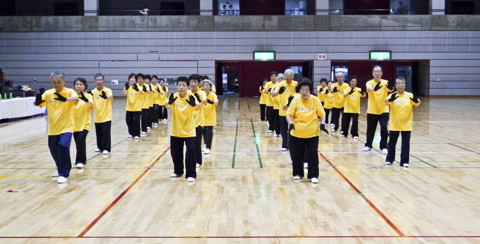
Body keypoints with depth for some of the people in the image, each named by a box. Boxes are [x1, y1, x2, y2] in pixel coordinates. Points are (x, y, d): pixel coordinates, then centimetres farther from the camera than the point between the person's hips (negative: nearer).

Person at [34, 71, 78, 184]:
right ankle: (61, 170, 40)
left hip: (66, 126, -5)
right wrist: (37, 100, -34)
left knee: (63, 146, -22)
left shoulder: (69, 91, -9)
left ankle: (64, 174, -9)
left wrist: (65, 99, -50)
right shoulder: (48, 93, 1)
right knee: (54, 151, 15)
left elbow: (76, 99, -30)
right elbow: (36, 103, -9)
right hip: (53, 128, 5)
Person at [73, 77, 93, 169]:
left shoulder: (88, 96, -6)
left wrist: (85, 100, -46)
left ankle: (80, 161, -11)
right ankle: (82, 160, 30)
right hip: (75, 123, 3)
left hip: (85, 123, -3)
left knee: (81, 140, -20)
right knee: (78, 142, 11)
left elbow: (91, 105, -26)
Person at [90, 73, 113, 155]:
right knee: (99, 133, 13)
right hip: (97, 117, 4)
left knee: (106, 133, -6)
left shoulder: (108, 90, -11)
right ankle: (100, 147, 29)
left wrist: (105, 97, -55)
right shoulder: (93, 92, -1)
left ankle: (106, 148, 3)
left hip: (106, 116, -4)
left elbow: (111, 96, -32)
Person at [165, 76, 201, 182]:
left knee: (190, 151, -9)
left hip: (189, 130, -2)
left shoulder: (191, 96, -14)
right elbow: (167, 106, -28)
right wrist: (170, 102, -52)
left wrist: (194, 104, -55)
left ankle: (191, 174, 2)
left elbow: (198, 107, -32)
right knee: (175, 152, 12)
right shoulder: (174, 96, -10)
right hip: (176, 130, 3)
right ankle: (178, 171, 33)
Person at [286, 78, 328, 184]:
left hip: (312, 133, -1)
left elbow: (322, 114, 3)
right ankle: (297, 173, 28)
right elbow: (289, 114, -3)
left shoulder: (315, 100, -5)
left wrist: (322, 124, -11)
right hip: (297, 133, 1)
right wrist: (291, 123, -20)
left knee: (313, 154, 0)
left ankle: (313, 175, 10)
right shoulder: (296, 100, -6)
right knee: (296, 155, 10)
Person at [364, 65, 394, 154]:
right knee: (370, 129, 9)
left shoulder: (385, 82, -5)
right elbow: (369, 89, -30)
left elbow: (390, 90, -26)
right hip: (372, 111, 0)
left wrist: (390, 87, -51)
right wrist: (374, 89, -54)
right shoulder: (369, 82, -7)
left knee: (384, 127, -14)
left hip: (383, 110, 0)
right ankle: (368, 145, 31)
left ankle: (383, 147, -1)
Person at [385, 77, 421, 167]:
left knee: (406, 143, 1)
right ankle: (390, 159, 28)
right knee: (392, 142, 11)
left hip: (406, 125, 0)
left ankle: (404, 161, 10)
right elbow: (386, 102, -26)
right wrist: (391, 99, -49)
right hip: (394, 124, 0)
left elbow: (417, 104, -16)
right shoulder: (393, 95, -7)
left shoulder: (409, 95, -4)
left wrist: (416, 100, -40)